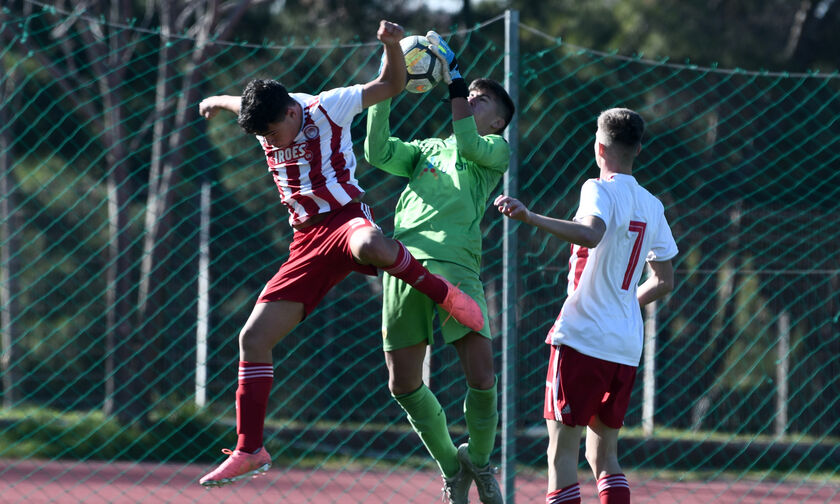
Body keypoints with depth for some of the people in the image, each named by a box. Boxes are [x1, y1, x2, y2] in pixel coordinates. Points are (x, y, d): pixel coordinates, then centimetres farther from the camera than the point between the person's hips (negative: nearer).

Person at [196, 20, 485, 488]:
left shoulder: (327, 108, -6)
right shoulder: (266, 122, 9)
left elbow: (391, 85, 0)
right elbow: (245, 103, 36)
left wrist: (392, 43, -18)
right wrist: (218, 101, 56)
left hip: (346, 219, -6)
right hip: (307, 243, 6)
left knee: (369, 246, -47)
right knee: (254, 337, -3)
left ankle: (444, 293, -19)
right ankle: (250, 451, 5)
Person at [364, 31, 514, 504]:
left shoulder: (496, 150, 14)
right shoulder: (428, 148, 27)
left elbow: (468, 145, -9)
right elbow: (378, 153, 12)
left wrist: (452, 75, -6)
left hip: (455, 266, -4)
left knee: (482, 376, -15)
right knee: (403, 384, 2)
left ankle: (479, 460, 10)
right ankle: (451, 465, 21)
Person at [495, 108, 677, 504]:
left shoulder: (600, 189, -8)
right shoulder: (651, 206, 13)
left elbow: (591, 233, -31)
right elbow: (663, 281, 20)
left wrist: (529, 217, -40)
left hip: (581, 337, -7)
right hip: (626, 344, 7)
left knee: (562, 452, -6)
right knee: (604, 455, 13)